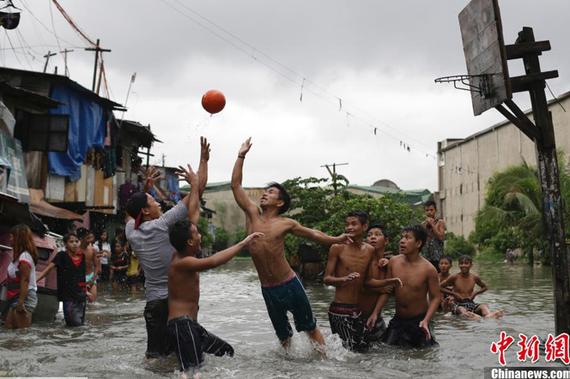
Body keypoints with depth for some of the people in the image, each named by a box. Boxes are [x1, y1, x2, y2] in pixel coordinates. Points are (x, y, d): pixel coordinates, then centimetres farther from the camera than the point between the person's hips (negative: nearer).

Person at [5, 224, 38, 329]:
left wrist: (21, 302, -24)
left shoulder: (24, 256, -14)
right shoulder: (19, 255, 16)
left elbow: (25, 280, -20)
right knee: (10, 329, 10)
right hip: (16, 298, 10)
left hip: (25, 298, -10)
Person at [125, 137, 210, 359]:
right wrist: (204, 160, -3)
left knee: (155, 354, 7)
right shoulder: (163, 224, -12)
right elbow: (197, 191, -11)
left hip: (153, 301, 5)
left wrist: (146, 189, 27)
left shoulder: (131, 231, 2)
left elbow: (133, 211, 29)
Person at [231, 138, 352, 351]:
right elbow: (235, 185, 0)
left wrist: (335, 240, -5)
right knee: (283, 335, 14)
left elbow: (312, 233, 8)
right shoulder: (252, 214, 1)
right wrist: (241, 156, -2)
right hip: (268, 290, 3)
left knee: (310, 328, 8)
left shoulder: (285, 224, -5)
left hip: (289, 285, -3)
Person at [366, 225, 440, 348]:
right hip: (398, 320, 4)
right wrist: (375, 313, -1)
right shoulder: (393, 262, -4)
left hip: (418, 321, -3)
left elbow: (435, 297, -11)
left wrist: (426, 320, -24)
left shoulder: (428, 269, -15)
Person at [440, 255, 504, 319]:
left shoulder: (474, 277, 6)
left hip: (471, 303, 4)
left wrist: (475, 293, 5)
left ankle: (489, 315, -61)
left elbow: (484, 287, 24)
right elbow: (440, 287, 2)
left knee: (484, 306, -26)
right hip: (458, 304, -3)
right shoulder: (454, 277, -2)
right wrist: (453, 293, -6)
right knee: (461, 309, -38)